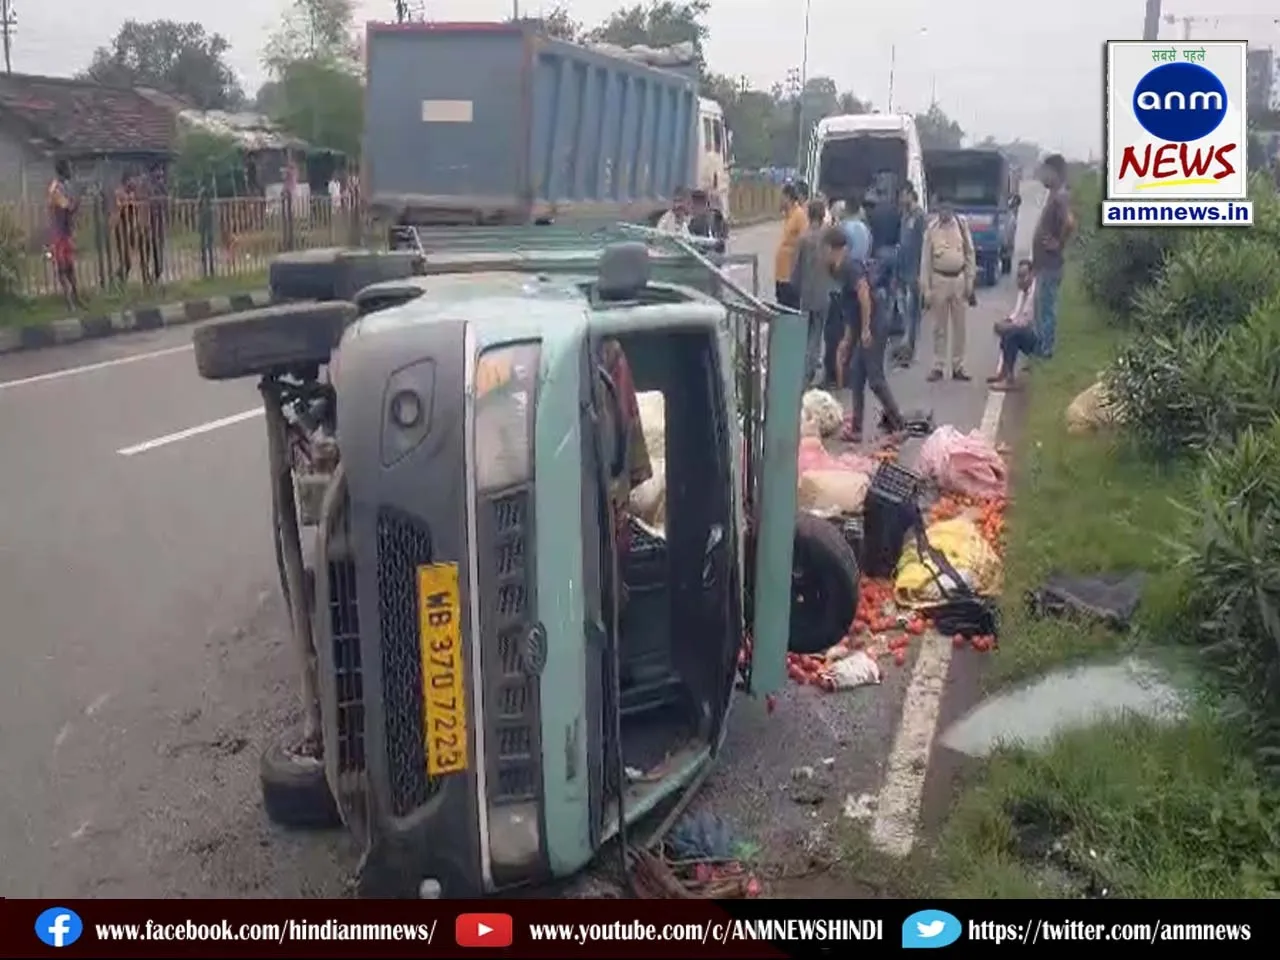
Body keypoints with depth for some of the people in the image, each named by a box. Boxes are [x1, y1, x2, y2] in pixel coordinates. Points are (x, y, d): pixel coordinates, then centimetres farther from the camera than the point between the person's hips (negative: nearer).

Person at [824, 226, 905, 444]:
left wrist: (866, 329, -23)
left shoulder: (849, 265, -12)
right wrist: (847, 340, 26)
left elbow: (864, 294, -24)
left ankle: (898, 425, -1)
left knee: (875, 379, -7)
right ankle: (855, 428, 18)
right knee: (856, 378, 12)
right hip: (861, 331, 10)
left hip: (872, 329, -10)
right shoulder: (840, 270, 17)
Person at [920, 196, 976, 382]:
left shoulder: (961, 224, 0)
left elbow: (969, 254, 3)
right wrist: (925, 288, -6)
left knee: (959, 326, 7)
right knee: (939, 327, 5)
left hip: (959, 279, 2)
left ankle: (958, 366, 15)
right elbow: (926, 259, -3)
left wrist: (970, 284, 1)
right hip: (939, 280, -1)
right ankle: (938, 367, 13)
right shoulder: (931, 228, -4)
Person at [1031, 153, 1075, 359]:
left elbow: (1070, 222, -36)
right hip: (1044, 261, 10)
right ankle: (1040, 344, 25)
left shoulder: (1060, 196, -19)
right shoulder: (1054, 195, 12)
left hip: (1050, 263, -10)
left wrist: (1059, 244, -22)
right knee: (1040, 304, 16)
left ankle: (1046, 349, 4)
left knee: (1047, 306, -3)